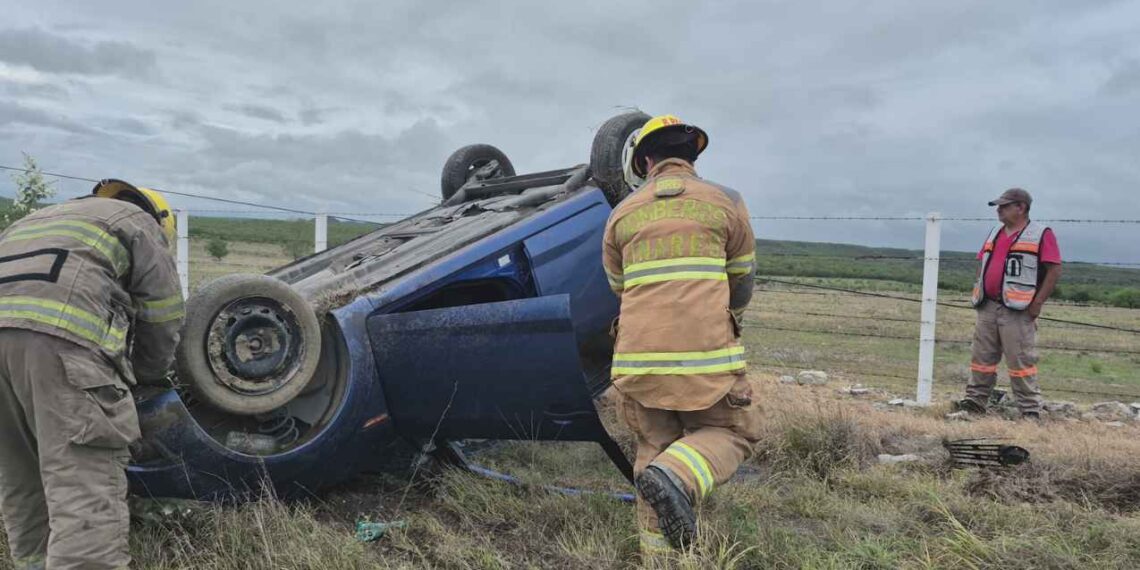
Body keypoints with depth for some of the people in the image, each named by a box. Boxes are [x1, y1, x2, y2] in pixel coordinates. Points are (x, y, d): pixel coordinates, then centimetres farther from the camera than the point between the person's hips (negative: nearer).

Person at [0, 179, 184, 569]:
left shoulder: (44, 217, 40)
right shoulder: (140, 224, 20)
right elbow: (162, 317, 14)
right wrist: (145, 375, 32)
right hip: (59, 336, -7)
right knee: (85, 484, -11)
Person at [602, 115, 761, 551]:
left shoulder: (622, 214, 11)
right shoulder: (725, 203, 6)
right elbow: (742, 282, 16)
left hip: (638, 356, 3)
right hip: (706, 353, -2)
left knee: (655, 446, 16)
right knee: (731, 432, 14)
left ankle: (658, 549, 12)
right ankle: (676, 477, -13)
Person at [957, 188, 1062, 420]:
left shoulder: (1041, 234, -3)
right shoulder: (995, 233, 18)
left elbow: (1054, 270, -8)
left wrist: (1037, 303, -13)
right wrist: (979, 293, 12)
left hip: (1017, 311, -6)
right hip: (988, 308, 7)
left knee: (1021, 362, -6)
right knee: (982, 357, 9)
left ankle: (1030, 410, 0)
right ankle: (974, 401, 16)